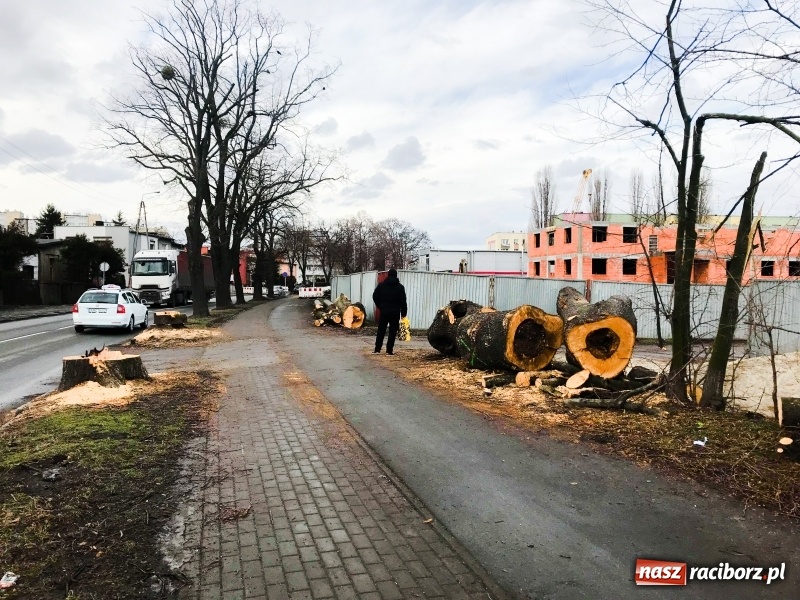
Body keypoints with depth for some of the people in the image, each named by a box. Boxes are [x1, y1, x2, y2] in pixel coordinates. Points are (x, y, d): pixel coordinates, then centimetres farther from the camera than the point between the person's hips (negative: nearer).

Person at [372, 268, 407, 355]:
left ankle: (377, 349, 8)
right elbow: (403, 301, -4)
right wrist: (403, 313, 0)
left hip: (384, 311, 2)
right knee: (392, 331, 2)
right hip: (395, 312, -2)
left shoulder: (381, 285, 4)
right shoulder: (400, 287, -1)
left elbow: (375, 296, 4)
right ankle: (389, 350, -2)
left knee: (381, 331, 9)